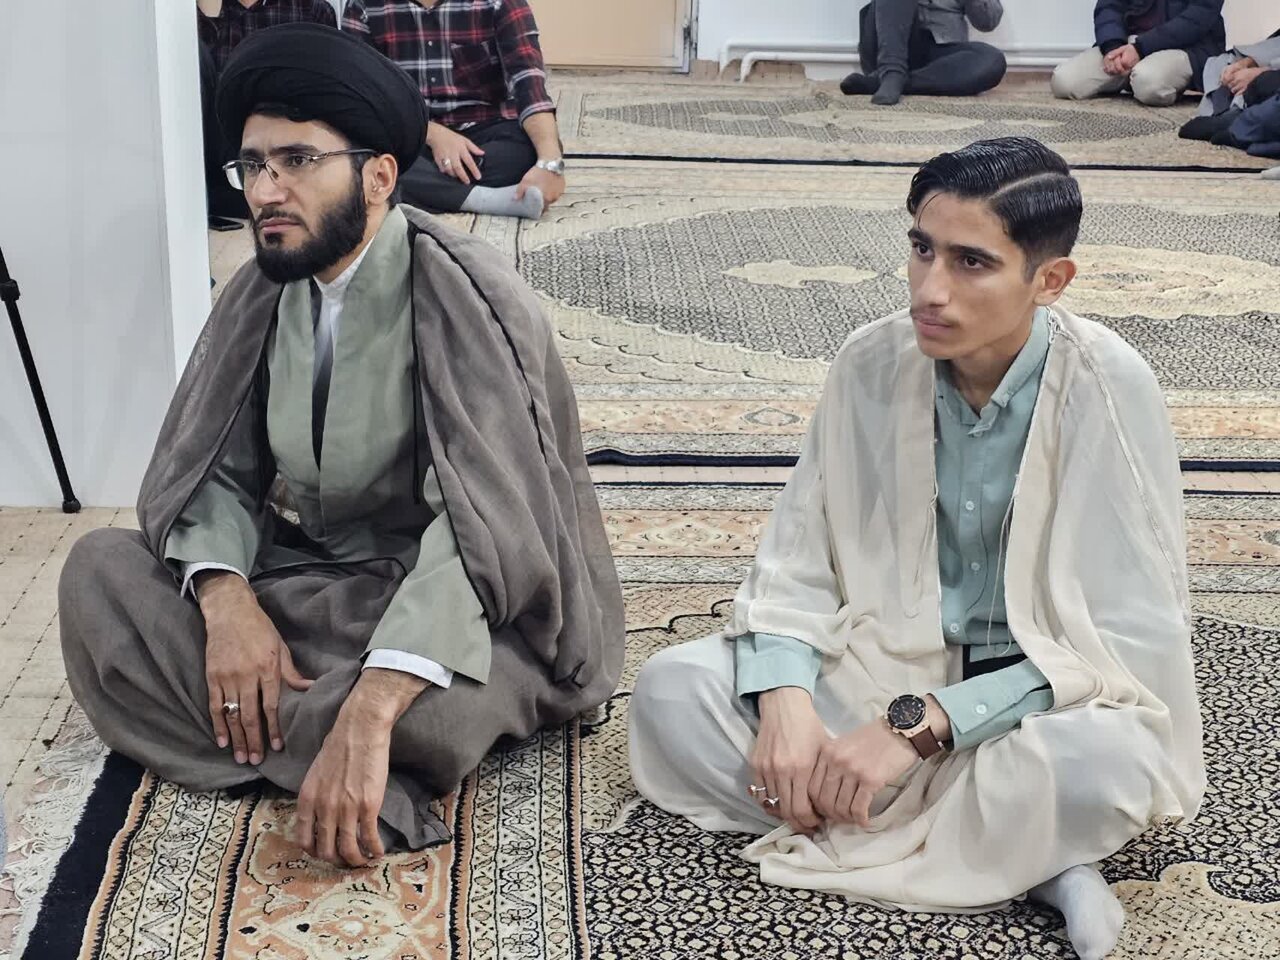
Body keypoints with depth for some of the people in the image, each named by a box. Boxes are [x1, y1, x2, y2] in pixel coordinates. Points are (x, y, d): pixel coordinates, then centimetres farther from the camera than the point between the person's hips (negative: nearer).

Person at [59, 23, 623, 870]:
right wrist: (225, 597, -22)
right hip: (303, 579, 7)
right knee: (99, 567, -10)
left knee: (433, 714, -37)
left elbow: (480, 525, -31)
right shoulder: (264, 292, 0)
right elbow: (217, 472, 1)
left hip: (454, 604, -6)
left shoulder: (462, 297, -21)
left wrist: (370, 713, -42)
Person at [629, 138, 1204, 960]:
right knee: (673, 689, -17)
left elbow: (1131, 639, -20)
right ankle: (1025, 859, -18)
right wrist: (785, 697, -23)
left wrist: (919, 724, -26)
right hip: (889, 664, 5)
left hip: (1041, 698, -5)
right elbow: (798, 566, -2)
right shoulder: (872, 365, -9)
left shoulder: (1108, 390, -19)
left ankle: (853, 833, -12)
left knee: (1107, 762, -39)